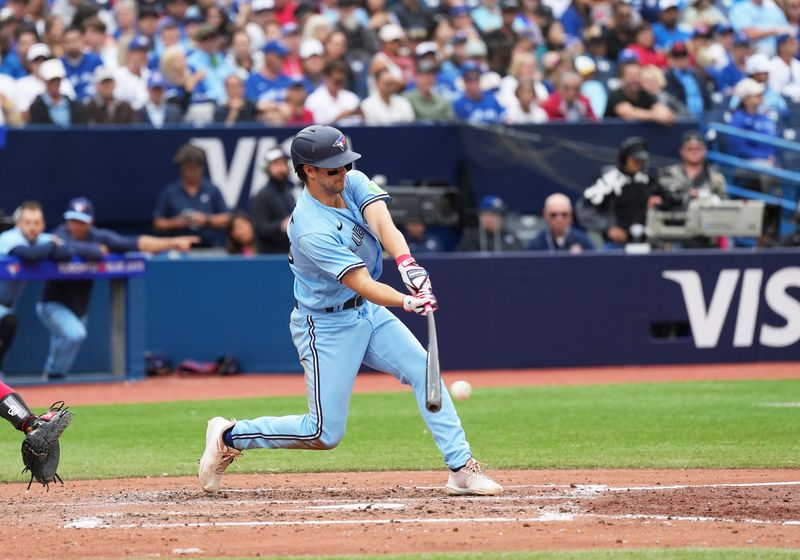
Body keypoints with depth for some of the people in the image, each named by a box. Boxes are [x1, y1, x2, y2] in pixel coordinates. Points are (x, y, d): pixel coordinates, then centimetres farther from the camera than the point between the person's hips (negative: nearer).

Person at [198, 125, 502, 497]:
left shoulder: (354, 183, -7)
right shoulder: (312, 230, -29)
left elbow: (382, 222, -25)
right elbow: (362, 284, -33)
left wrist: (406, 263, -44)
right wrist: (407, 302, -49)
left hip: (368, 313, 8)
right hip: (327, 326, -8)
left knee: (423, 371, -6)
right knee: (324, 434, -4)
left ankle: (462, 469, -4)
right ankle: (230, 437, 14)